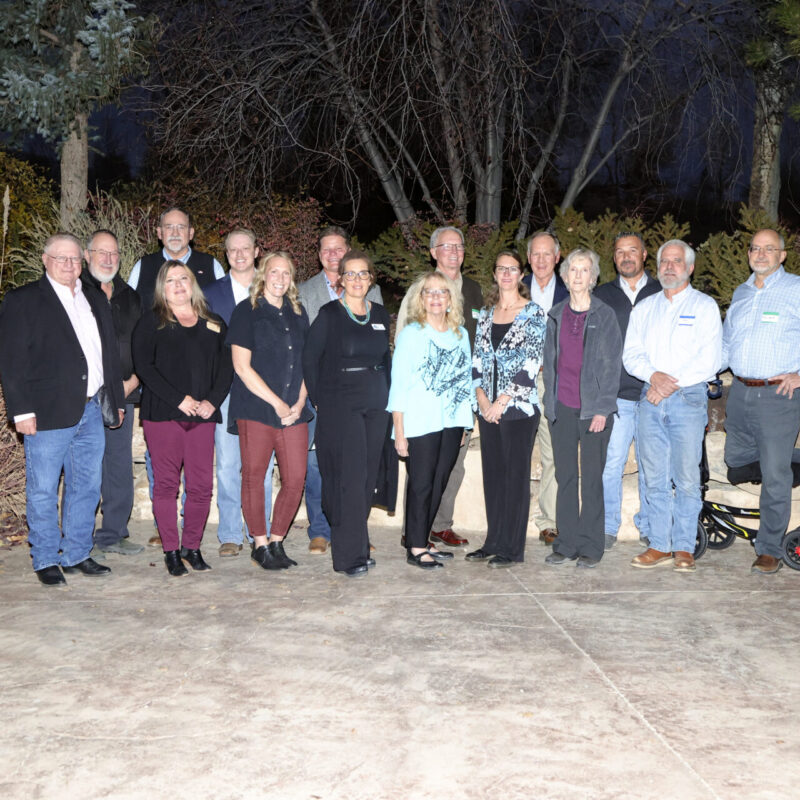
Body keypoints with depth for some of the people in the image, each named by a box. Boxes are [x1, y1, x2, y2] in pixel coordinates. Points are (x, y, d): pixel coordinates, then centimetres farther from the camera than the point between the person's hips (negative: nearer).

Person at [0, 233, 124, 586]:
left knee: (87, 487, 11)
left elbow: (110, 353, 20)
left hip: (92, 411, 6)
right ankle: (46, 560, 15)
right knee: (42, 491, 2)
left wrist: (116, 400, 15)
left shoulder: (96, 300, 17)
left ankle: (77, 555, 23)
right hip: (48, 413, -6)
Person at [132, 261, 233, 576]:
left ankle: (192, 547, 15)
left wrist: (213, 400, -5)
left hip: (203, 414, 3)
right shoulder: (152, 321, 6)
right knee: (166, 483, 0)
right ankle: (171, 550, 9)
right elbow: (143, 365, -5)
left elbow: (225, 367, 11)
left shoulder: (213, 324, 15)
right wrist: (179, 399, -13)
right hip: (163, 414, -3)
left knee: (202, 485, 1)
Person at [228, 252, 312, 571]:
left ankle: (277, 541, 17)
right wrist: (276, 403, -10)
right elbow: (242, 366, -7)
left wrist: (299, 402, 1)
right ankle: (260, 544, 14)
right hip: (255, 409, -4)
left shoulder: (298, 314, 16)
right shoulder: (247, 312, 0)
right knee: (254, 476, 1)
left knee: (296, 478, 0)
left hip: (294, 411, 4)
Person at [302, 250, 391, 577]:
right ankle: (351, 554, -2)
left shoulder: (381, 315, 11)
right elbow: (310, 359, -3)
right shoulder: (329, 314, -4)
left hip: (375, 406, 5)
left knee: (368, 477, 8)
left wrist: (386, 396, 10)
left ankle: (356, 545, 21)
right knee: (350, 477, -8)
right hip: (340, 405, -5)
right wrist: (320, 401, -5)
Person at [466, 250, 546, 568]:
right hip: (488, 408, 5)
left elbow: (532, 363, -11)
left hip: (519, 406, -5)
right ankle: (493, 542, 19)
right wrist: (481, 398, -4)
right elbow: (477, 359, 11)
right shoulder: (486, 314, 13)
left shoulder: (533, 313, -4)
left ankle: (512, 548, 6)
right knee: (492, 474, 10)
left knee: (516, 475, -1)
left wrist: (502, 401, -13)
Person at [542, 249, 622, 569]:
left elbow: (612, 365, -3)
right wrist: (550, 401, 8)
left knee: (592, 478, 2)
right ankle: (566, 544, 16)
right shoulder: (556, 315, 11)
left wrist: (602, 408, -10)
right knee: (565, 476, 7)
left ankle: (590, 547, 11)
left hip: (593, 408, -3)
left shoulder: (605, 316, 0)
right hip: (561, 407, 4)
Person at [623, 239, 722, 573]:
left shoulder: (704, 306, 5)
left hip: (688, 398, -3)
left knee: (687, 478, -4)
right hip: (650, 399, 4)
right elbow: (631, 354, 10)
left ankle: (684, 548, 6)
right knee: (655, 478, 5)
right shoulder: (644, 308, 17)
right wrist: (653, 375, -10)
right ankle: (660, 545, 12)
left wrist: (673, 383, -12)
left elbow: (710, 360, -4)